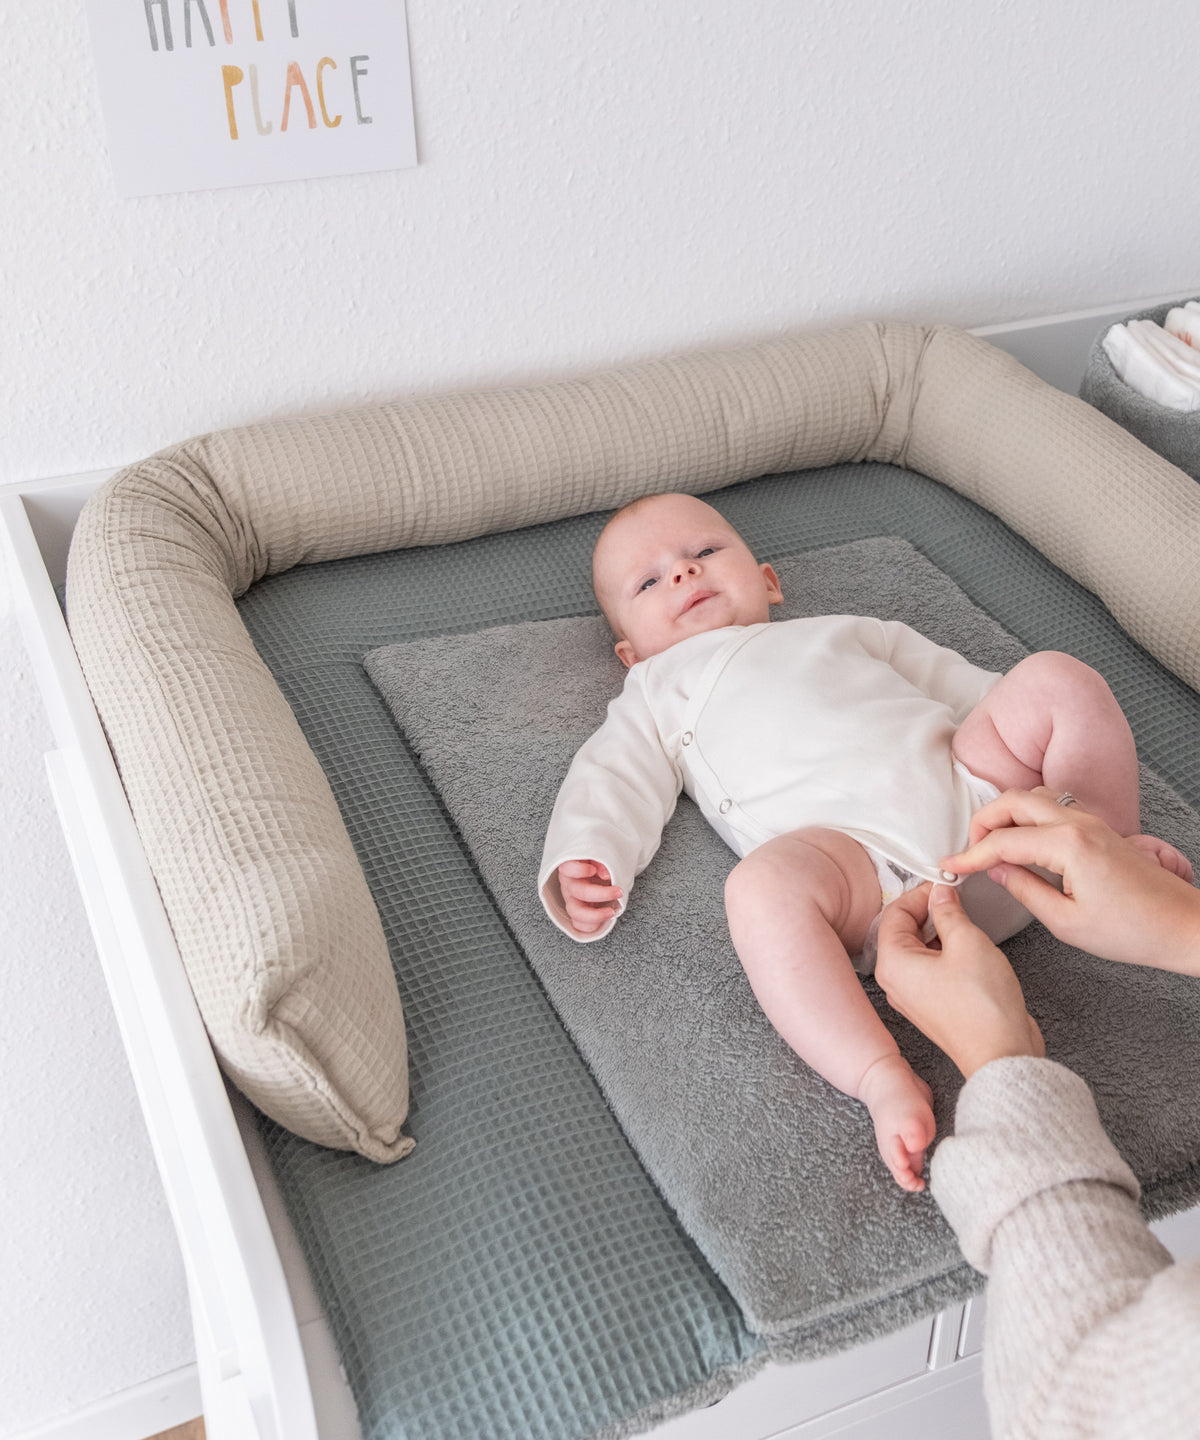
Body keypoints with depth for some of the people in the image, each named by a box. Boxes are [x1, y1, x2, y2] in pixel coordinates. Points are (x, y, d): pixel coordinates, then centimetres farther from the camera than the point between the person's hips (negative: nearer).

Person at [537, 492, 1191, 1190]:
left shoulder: (841, 631, 37)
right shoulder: (660, 696, 31)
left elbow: (953, 680, 32)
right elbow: (615, 780, 15)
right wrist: (584, 863, -10)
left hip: (973, 784, 4)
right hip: (855, 851, -4)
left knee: (1061, 677, -10)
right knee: (763, 886, -36)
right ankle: (886, 1080, -42)